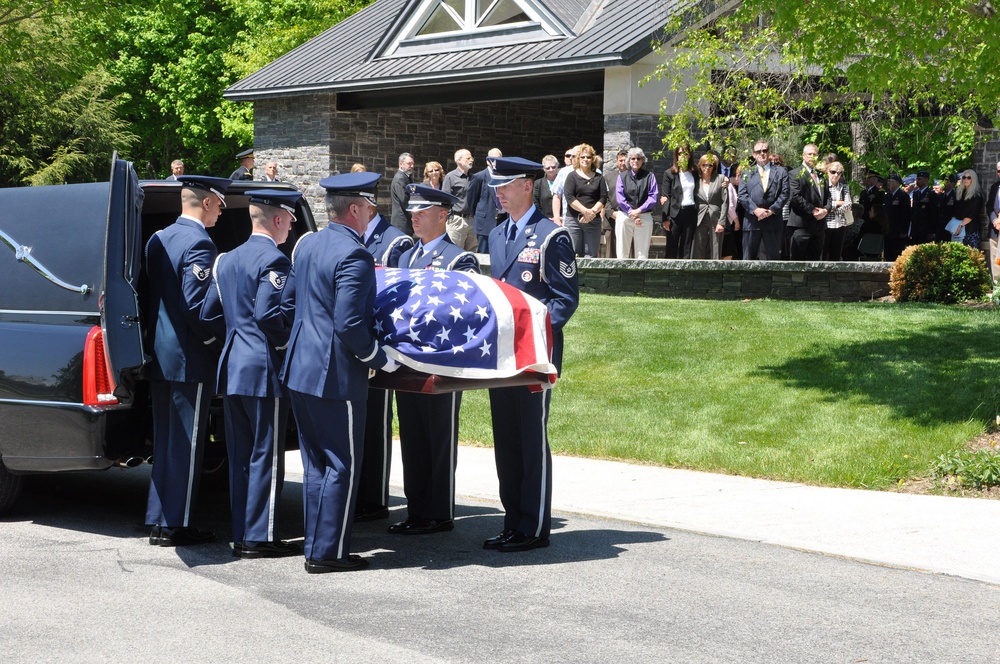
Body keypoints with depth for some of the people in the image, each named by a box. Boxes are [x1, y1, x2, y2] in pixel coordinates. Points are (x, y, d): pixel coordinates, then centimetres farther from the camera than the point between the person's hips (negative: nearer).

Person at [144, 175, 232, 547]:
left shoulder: (159, 239, 11)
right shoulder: (199, 243, -16)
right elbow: (196, 307, -21)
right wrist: (218, 341, -8)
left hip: (160, 358, 9)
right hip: (190, 361, -9)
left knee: (165, 442, 14)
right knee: (186, 444, -2)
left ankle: (158, 520, 19)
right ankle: (174, 526, 1)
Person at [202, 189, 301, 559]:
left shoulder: (228, 260, 14)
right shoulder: (273, 260, -12)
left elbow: (208, 313, 14)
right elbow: (267, 314, -22)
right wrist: (288, 342, -7)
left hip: (232, 369, 8)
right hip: (264, 370, -8)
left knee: (240, 455, 11)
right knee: (266, 455, -3)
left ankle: (241, 535, 15)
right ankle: (260, 538, 0)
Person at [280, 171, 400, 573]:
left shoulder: (308, 245, 9)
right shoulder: (353, 256, -18)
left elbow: (287, 302, 17)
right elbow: (349, 325, -24)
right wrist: (382, 359, -11)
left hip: (300, 371, 9)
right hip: (336, 375, -9)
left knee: (316, 464, 16)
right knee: (342, 466, 1)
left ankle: (315, 546, 22)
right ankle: (328, 553, 5)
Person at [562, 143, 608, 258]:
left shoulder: (598, 178, 12)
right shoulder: (572, 176, 5)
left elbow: (603, 198, 5)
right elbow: (569, 197, -7)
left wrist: (593, 212, -12)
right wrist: (586, 211, -16)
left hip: (593, 221, 2)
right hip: (573, 220, -2)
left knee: (591, 255, -2)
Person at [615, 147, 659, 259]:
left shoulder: (649, 177, 8)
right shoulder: (623, 176, 9)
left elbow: (653, 197, -1)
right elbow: (619, 198, -1)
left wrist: (639, 210, -12)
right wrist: (631, 213, -10)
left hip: (644, 216, 0)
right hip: (624, 216, 0)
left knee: (642, 252, 0)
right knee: (622, 251, -1)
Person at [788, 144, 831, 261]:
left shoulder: (820, 176, 21)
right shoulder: (796, 174, -2)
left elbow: (827, 196, 18)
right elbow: (795, 197, -13)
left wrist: (826, 209, -3)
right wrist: (812, 210, -15)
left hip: (819, 224, 7)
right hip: (801, 224, -7)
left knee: (815, 259, 8)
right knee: (798, 259, -6)